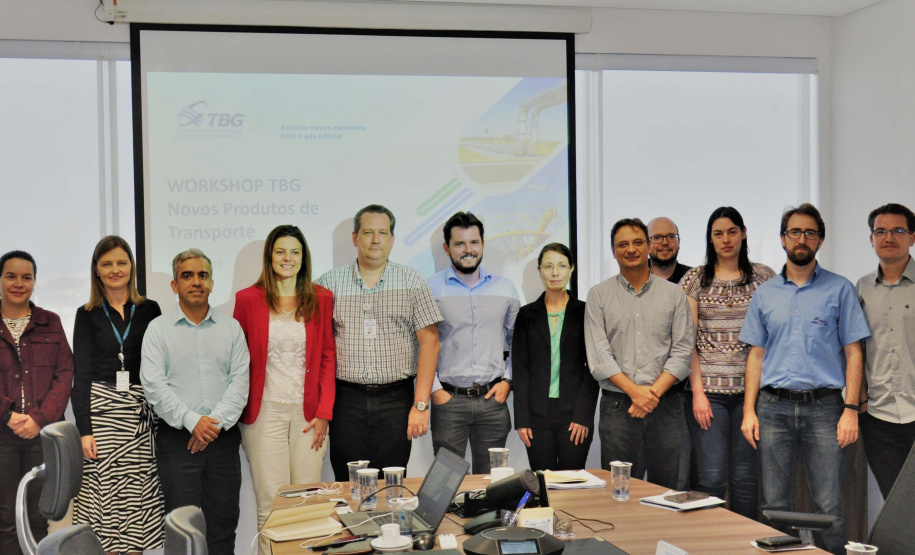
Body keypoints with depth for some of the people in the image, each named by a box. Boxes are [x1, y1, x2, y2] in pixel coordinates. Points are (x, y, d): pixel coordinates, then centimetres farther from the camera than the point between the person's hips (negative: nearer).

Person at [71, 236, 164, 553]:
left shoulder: (149, 310, 9)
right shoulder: (87, 315, 7)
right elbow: (81, 375, 2)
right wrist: (84, 429, -7)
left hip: (139, 412, 1)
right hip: (99, 411, -1)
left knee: (138, 496, 1)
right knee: (103, 489, -3)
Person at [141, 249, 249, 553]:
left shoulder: (231, 328, 10)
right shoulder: (159, 329, 4)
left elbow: (240, 381, 3)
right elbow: (154, 385, -6)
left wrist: (217, 421, -11)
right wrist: (192, 422, -14)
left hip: (223, 437, 2)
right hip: (177, 439, -2)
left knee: (223, 525, 4)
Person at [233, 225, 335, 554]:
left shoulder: (321, 299, 7)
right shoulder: (248, 299, 3)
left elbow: (328, 358, 6)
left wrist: (324, 412, -1)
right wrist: (239, 410, -1)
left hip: (309, 413, 2)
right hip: (265, 412, -1)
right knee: (271, 504, -2)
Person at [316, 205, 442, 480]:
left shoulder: (412, 282, 5)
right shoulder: (328, 284, 6)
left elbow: (429, 342, 1)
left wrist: (421, 404, -6)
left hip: (396, 399, 0)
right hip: (347, 400, 1)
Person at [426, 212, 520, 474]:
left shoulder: (505, 288, 9)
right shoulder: (430, 288, -1)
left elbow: (517, 341, 16)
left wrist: (507, 380, 4)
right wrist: (434, 389, -6)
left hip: (493, 398, 3)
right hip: (448, 399, -2)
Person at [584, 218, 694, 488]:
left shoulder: (673, 293, 9)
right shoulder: (599, 295, 6)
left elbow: (683, 351, 1)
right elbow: (598, 355, -3)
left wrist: (654, 391, -11)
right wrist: (634, 390, -13)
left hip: (665, 404, 1)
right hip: (617, 405, -1)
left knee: (666, 489, 4)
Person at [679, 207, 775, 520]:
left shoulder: (764, 277, 7)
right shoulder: (695, 280, 4)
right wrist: (698, 391, -6)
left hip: (751, 388, 1)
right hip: (708, 389, -1)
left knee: (746, 477, 6)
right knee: (712, 477, -5)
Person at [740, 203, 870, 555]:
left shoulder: (839, 289, 5)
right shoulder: (765, 294, 12)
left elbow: (853, 353, 3)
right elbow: (756, 355, 13)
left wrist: (851, 409, -7)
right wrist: (749, 410, 4)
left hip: (823, 407, -2)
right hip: (774, 407, 2)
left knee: (829, 507, -4)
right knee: (774, 505, 6)